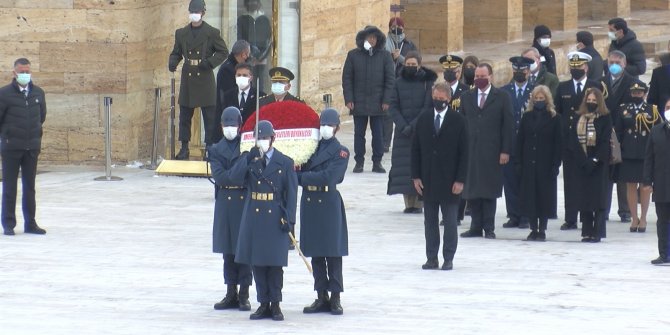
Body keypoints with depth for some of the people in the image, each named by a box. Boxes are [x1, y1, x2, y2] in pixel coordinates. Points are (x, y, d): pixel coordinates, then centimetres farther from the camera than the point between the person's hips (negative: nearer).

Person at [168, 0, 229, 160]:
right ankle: (184, 148, 11)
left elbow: (223, 52, 2)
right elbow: (176, 53, 16)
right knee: (184, 115, 5)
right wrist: (172, 63, -6)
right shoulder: (181, 33, 11)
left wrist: (210, 62, -13)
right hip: (187, 79, 3)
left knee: (210, 116, -2)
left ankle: (210, 147, 4)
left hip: (205, 79, -3)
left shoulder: (212, 33, 1)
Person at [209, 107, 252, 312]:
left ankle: (244, 295, 1)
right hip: (225, 204, 3)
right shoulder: (216, 150, 11)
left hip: (246, 202, -3)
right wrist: (242, 178, -14)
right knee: (228, 250, 6)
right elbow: (219, 176, -4)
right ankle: (231, 294, 11)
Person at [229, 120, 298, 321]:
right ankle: (263, 304, 11)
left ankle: (275, 304, 8)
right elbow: (234, 176, -9)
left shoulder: (285, 162, 1)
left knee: (275, 262, 0)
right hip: (254, 216, 3)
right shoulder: (249, 160, 8)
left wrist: (289, 218, -8)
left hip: (275, 218, -3)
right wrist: (249, 157, -18)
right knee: (257, 262, 5)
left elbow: (291, 192, -1)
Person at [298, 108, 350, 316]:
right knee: (315, 254, 8)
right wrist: (296, 172, -15)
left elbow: (328, 176, -15)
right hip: (310, 203, 5)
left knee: (333, 253, -1)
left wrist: (300, 177, -13)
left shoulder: (340, 152, -3)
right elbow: (300, 170, 8)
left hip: (329, 203, -5)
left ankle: (335, 299, 3)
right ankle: (321, 297, 14)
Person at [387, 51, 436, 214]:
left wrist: (413, 125, -13)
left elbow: (428, 106, -5)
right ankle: (408, 202, -3)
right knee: (403, 166, -4)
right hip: (402, 132, 2)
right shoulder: (399, 83, 8)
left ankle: (419, 202, -5)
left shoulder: (427, 83, 1)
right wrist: (403, 125, -10)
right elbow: (393, 107, 4)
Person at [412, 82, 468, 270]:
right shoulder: (423, 119, 5)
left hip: (449, 180, -3)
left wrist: (460, 180, -9)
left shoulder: (458, 121, -3)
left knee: (450, 222, 3)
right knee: (430, 221, 6)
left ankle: (448, 259, 9)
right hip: (428, 180, 3)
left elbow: (464, 152, -4)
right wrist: (416, 176, 0)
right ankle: (432, 258, 11)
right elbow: (416, 149, 7)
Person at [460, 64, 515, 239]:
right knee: (471, 190, 2)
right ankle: (476, 226, 9)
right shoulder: (466, 97, 12)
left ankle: (489, 228, 5)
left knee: (489, 190, -1)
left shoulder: (502, 97, 3)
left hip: (491, 151, -3)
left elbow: (508, 125, 0)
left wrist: (505, 151, -6)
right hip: (470, 150, 3)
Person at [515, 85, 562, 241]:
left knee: (544, 195, 0)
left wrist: (555, 164, -9)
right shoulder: (527, 117, 9)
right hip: (529, 164, 3)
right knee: (530, 196, 2)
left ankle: (542, 230, 7)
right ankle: (533, 229, 8)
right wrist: (518, 162, 0)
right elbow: (520, 140, 8)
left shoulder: (554, 118, 0)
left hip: (546, 164, -3)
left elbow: (558, 143, -2)